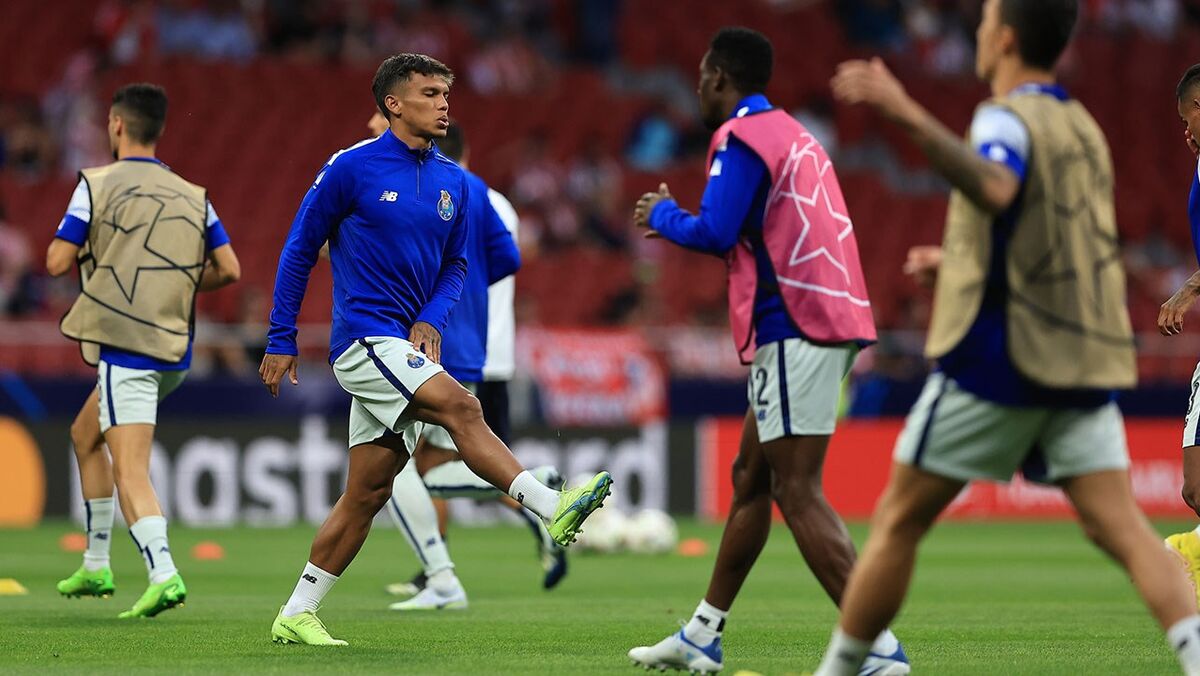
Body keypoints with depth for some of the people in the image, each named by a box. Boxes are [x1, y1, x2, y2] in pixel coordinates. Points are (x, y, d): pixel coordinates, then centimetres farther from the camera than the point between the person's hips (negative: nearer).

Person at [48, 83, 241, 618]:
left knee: (131, 472, -12)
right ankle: (95, 566, 26)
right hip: (174, 348, 7)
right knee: (86, 434, 25)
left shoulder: (98, 185, -3)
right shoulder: (193, 197, 11)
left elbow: (57, 262, -6)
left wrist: (89, 246, 15)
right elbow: (229, 270, 5)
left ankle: (163, 574, -31)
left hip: (126, 346, -7)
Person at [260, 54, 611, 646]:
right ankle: (554, 508, -34)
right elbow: (299, 251, 0)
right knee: (460, 406, -26)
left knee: (368, 491, 5)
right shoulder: (351, 168, -6)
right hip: (362, 337, -7)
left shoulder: (453, 182, 11)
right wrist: (281, 341, 0)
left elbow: (454, 265, 20)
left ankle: (296, 615, 12)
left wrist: (431, 319, -1)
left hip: (404, 347, 7)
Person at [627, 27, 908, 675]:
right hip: (827, 319, 10)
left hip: (794, 329, -10)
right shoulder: (791, 133, 21)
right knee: (750, 476, 17)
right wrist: (680, 221, 26)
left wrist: (663, 214, 4)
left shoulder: (741, 137, -8)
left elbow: (713, 232, -16)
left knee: (796, 491, -11)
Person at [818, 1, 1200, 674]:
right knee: (1122, 528, -5)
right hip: (1082, 365, 7)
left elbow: (995, 189, -34)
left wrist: (911, 116, -41)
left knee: (899, 519, 7)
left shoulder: (1010, 119, -9)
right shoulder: (1082, 127, 17)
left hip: (999, 359, -7)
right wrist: (960, 262, 40)